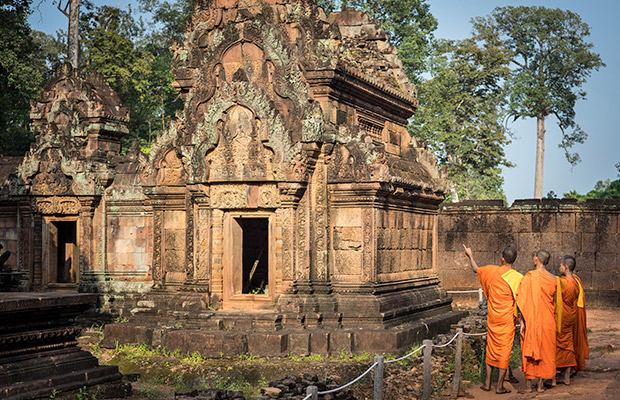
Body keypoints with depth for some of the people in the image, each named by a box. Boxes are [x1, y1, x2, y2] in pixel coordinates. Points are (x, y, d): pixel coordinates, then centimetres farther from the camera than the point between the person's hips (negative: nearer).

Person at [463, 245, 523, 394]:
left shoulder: (492, 271, -4)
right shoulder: (518, 278, -13)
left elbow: (476, 269, 15)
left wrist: (470, 255, 32)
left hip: (492, 318, 3)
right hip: (507, 320, -3)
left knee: (491, 349, 15)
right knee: (504, 350, 4)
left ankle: (487, 383, 20)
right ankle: (500, 386, 7)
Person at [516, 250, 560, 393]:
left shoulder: (529, 277, -12)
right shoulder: (553, 279, 1)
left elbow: (524, 301, -15)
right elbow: (555, 303, 7)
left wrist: (522, 322, -12)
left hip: (532, 320, -3)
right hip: (548, 321, 4)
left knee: (529, 351, 4)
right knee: (545, 351, 12)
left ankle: (528, 385, 6)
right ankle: (540, 384, 14)